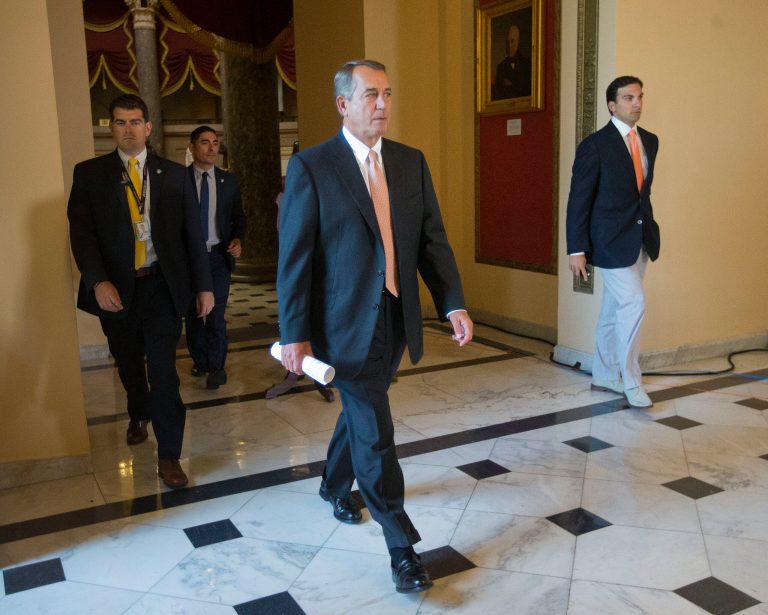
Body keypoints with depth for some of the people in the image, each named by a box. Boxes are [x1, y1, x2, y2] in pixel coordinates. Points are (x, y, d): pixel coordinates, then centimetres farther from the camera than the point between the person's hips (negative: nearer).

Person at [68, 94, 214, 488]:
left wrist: (204, 285, 1)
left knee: (163, 369, -6)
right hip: (115, 288, 1)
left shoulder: (174, 175, 4)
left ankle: (168, 454, 5)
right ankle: (139, 415, 48)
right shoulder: (89, 174, 2)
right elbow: (81, 232, -6)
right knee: (129, 364, 19)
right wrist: (97, 281, -20)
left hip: (162, 285, -1)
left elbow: (192, 233, 4)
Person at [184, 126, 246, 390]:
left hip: (218, 256, 0)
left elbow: (238, 216, 11)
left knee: (215, 314, -5)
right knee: (193, 313, 12)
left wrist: (238, 239, -7)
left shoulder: (229, 180, 6)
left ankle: (216, 367, 9)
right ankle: (199, 360, 29)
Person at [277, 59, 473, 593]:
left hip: (396, 318, 6)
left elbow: (433, 240, 5)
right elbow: (294, 258, -10)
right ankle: (402, 546, 10)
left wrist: (453, 304, -7)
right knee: (375, 432, -3)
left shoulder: (411, 162, 6)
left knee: (360, 411, 23)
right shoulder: (312, 167, -9)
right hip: (346, 323, -5)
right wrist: (295, 334, -11)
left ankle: (335, 485, 49)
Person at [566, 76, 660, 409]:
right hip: (612, 240, -7)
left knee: (614, 310, 14)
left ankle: (604, 375, 25)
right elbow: (578, 200, -10)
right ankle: (631, 381, 3)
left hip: (641, 239, 7)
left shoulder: (650, 141, 10)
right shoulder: (595, 145, -10)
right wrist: (576, 249, -13)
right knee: (633, 305, -11)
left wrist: (649, 229, 15)